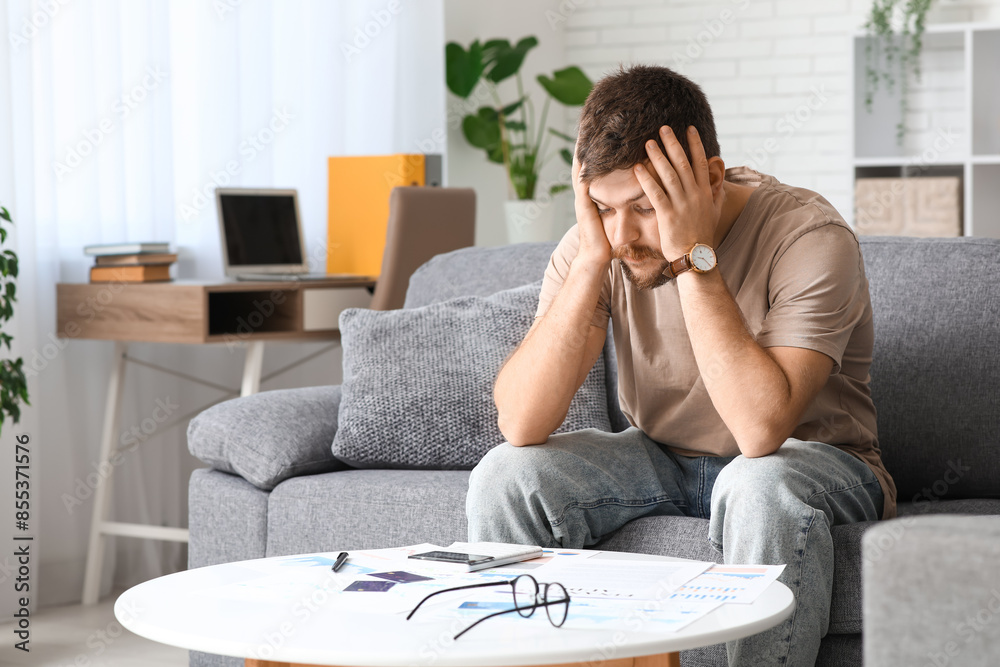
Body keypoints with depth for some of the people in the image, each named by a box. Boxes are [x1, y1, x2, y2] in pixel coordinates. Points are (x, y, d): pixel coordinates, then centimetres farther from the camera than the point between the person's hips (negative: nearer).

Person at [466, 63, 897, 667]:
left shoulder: (809, 237, -24)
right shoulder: (600, 236, -11)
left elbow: (762, 430, -36)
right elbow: (519, 425, -21)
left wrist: (695, 257, -34)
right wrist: (591, 259, -28)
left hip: (809, 460, -4)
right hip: (663, 462, 4)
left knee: (762, 487, -37)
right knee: (505, 477, -18)